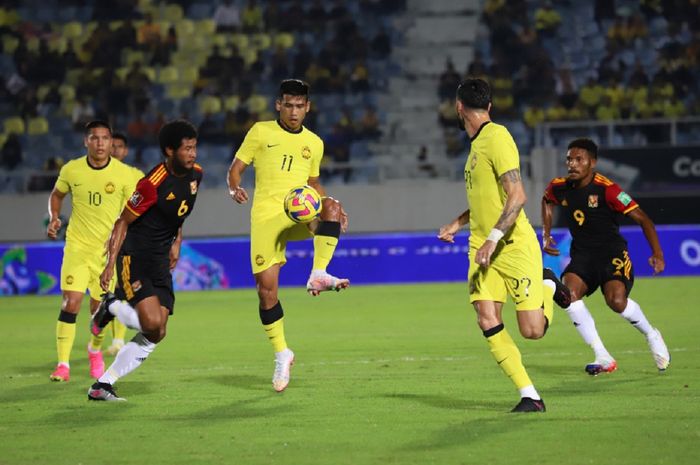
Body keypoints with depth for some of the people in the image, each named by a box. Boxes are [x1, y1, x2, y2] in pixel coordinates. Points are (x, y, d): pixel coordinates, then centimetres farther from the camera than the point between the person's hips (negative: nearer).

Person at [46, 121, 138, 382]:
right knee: (70, 303, -15)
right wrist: (54, 218, -1)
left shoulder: (124, 174, -7)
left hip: (109, 250, 0)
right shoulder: (71, 170, -3)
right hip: (77, 245, 0)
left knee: (100, 309, 7)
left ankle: (95, 349, 38)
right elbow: (56, 195, 16)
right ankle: (63, 365, -10)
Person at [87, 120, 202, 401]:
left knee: (155, 335, 0)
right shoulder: (153, 183, -20)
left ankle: (102, 386, 7)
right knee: (152, 322, -23)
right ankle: (111, 307, 8)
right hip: (134, 256, -8)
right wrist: (111, 264, -17)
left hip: (160, 261, 8)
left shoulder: (195, 174, 2)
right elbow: (123, 222, -12)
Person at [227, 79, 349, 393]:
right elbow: (236, 167, 7)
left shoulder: (314, 143, 13)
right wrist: (234, 188, -16)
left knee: (331, 205, -32)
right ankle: (281, 354, 13)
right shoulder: (261, 132, 5)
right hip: (266, 217, -2)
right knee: (266, 288, -5)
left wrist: (330, 207, 8)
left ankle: (319, 275, -34)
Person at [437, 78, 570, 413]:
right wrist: (458, 223, 27)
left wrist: (492, 238, -24)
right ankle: (530, 396, -7)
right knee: (487, 320, -11)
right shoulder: (477, 143, 15)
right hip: (483, 248, 8)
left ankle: (548, 286, 24)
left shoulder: (497, 137, -13)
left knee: (532, 330, -9)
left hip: (515, 246, -8)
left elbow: (517, 196, -21)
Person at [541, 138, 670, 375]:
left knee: (616, 300, -29)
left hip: (613, 253, -5)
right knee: (568, 292, -25)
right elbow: (547, 201, 28)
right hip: (582, 256, 5)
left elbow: (642, 219, -12)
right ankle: (603, 358, -18)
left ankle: (651, 335, 5)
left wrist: (657, 254, -20)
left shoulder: (607, 189, -15)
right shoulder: (559, 187, 1)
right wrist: (546, 235, 19)